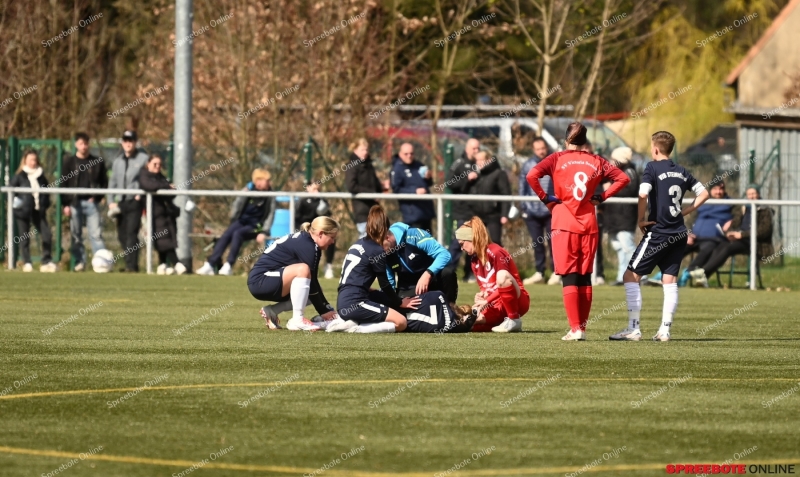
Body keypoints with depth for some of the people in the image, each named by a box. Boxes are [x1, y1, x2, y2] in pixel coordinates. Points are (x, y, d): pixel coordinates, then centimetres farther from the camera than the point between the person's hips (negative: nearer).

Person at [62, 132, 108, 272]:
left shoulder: (97, 162, 7)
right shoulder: (70, 162, 7)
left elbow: (104, 182, 11)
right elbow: (63, 184, 5)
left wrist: (97, 197, -3)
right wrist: (66, 204, -3)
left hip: (91, 202, -1)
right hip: (75, 203, 1)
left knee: (96, 234, -9)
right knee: (76, 235, 3)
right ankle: (80, 262, 11)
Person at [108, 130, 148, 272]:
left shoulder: (143, 158, -1)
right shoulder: (117, 161, 16)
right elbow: (112, 182, 18)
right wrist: (111, 201, 8)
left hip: (135, 201, -6)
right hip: (120, 202, 6)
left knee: (131, 233, -14)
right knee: (122, 234, 7)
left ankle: (132, 265, -17)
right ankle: (130, 264, 16)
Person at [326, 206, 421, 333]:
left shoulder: (358, 244, 19)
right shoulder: (377, 251, -5)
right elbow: (384, 284, 1)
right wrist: (400, 303, 18)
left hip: (343, 303, 9)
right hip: (354, 304, -9)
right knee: (401, 322, -7)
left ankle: (344, 321, 7)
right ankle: (356, 328, -18)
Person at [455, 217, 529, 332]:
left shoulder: (495, 252, -14)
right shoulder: (474, 261, 11)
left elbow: (503, 281, -22)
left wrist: (486, 301, -28)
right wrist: (481, 295, -9)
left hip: (517, 301, -7)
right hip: (497, 305, 7)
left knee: (503, 277, -39)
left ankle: (514, 321, -24)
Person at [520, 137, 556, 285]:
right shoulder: (528, 166, 3)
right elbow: (522, 187, 6)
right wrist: (523, 207, 1)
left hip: (550, 211, -2)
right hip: (532, 211, 2)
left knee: (553, 241, -1)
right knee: (537, 243, 7)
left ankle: (556, 273, 4)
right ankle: (539, 272, 14)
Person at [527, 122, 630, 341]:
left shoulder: (557, 159, -1)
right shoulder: (596, 161, 7)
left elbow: (532, 175, -14)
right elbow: (623, 178, 7)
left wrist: (545, 198, -4)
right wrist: (601, 197, 9)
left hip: (564, 224, -3)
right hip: (589, 224, 3)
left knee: (569, 278, -3)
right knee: (585, 278, 9)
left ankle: (575, 329, -10)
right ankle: (582, 327, 9)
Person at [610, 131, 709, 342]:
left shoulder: (652, 167, -8)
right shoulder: (682, 172, 11)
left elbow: (643, 194, -23)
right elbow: (703, 194, 15)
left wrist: (641, 220, -10)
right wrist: (684, 212, 13)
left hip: (658, 232, -6)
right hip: (679, 234, 6)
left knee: (631, 276, -1)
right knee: (670, 279, 9)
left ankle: (633, 329, -6)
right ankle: (665, 330, 5)